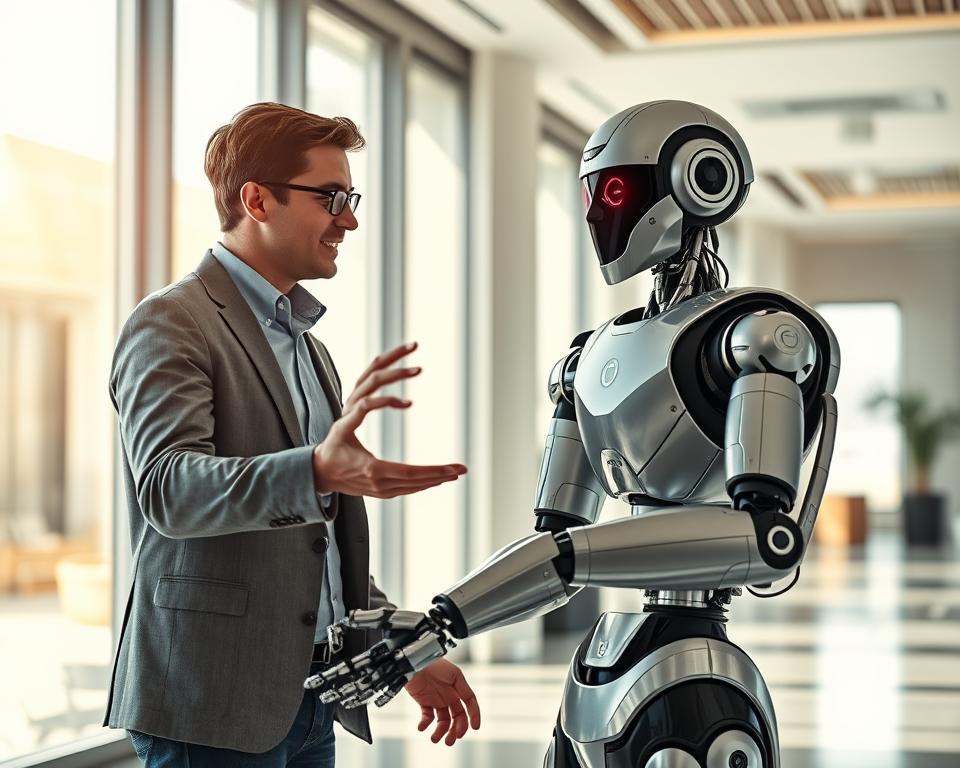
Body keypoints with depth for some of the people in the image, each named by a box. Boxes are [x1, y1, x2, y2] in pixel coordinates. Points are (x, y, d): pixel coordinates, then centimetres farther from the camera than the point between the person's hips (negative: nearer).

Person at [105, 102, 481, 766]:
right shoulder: (172, 324, -8)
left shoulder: (308, 348, 19)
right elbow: (169, 489, -25)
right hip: (212, 708, -8)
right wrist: (318, 470, -41)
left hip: (308, 700, 8)